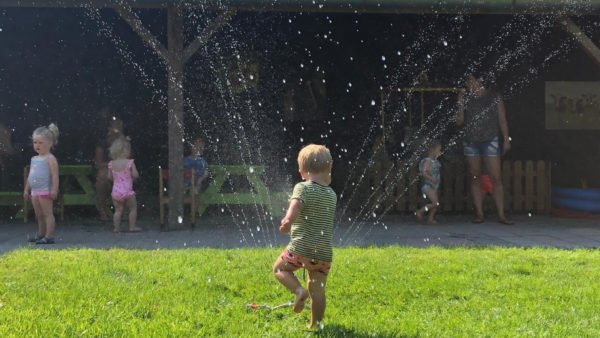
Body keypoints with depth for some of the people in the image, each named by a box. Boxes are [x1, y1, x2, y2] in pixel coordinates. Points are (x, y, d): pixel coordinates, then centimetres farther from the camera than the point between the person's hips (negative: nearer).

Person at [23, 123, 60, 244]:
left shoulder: (50, 159, -9)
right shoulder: (34, 159, 16)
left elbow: (55, 175, -16)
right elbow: (30, 176, 22)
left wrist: (54, 189, -23)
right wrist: (26, 190, 21)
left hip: (45, 191, -8)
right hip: (35, 192, 8)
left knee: (47, 213, -6)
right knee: (39, 215, 15)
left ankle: (49, 236, -7)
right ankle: (41, 234, 24)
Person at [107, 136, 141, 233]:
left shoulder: (111, 164, 2)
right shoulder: (130, 162, -10)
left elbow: (110, 177, 7)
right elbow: (135, 175, -11)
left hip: (116, 191, 4)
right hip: (127, 191, -4)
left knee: (118, 210, 10)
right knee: (133, 208, 11)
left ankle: (116, 228, 9)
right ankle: (132, 226, 11)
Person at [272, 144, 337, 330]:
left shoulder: (303, 188, -6)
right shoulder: (332, 195, 12)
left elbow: (296, 204, -28)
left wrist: (288, 220, -41)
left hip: (301, 248, -4)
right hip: (324, 252, 4)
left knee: (279, 268, 19)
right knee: (318, 289, 13)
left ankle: (299, 290, -3)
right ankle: (316, 324, 15)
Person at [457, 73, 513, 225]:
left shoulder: (494, 97, 2)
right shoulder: (465, 97, 6)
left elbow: (502, 119, 5)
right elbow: (460, 121, 5)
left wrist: (506, 139, 0)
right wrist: (460, 106, -12)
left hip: (490, 141, -2)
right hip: (470, 142, 2)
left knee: (496, 178, -6)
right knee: (475, 178, 4)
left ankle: (501, 214, -4)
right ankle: (479, 213, 9)